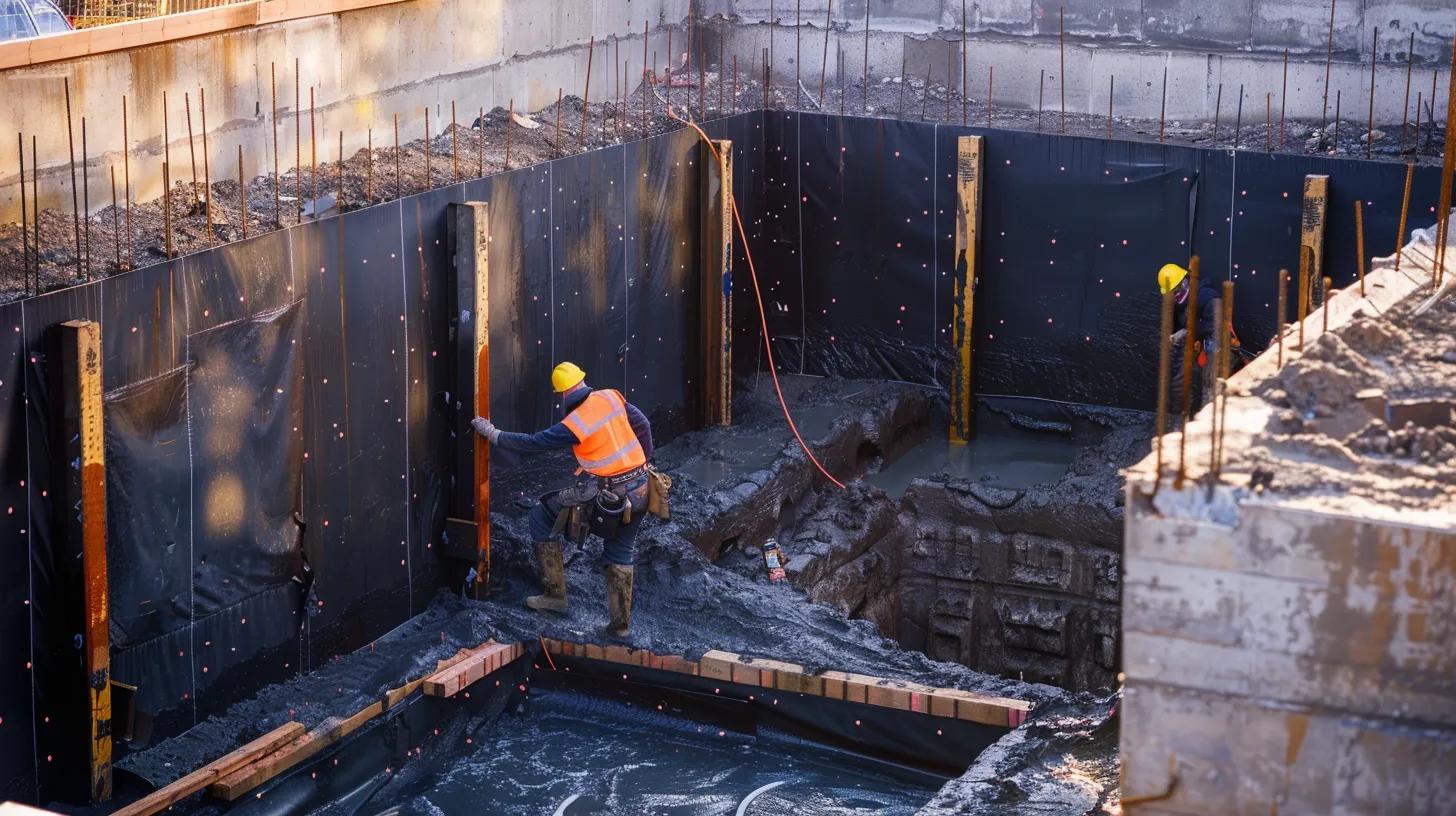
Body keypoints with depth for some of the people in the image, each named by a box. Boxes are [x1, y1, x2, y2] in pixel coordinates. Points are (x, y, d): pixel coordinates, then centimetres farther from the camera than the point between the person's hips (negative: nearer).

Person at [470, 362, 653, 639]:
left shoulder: (573, 426, -15)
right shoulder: (612, 398, -2)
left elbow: (532, 442, -9)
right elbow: (643, 426, 8)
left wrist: (493, 434, 3)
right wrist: (644, 464, 20)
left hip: (606, 496, -6)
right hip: (640, 489, 6)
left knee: (541, 517, 11)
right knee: (620, 554, 22)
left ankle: (555, 595, 13)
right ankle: (622, 623, 22)